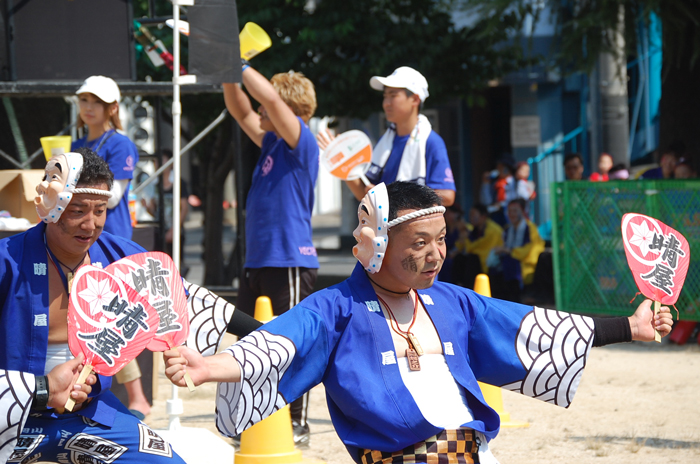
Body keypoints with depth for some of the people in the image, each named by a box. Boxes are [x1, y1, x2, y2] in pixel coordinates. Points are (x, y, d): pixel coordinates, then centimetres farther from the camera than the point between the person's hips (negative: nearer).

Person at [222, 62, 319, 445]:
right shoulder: (272, 143, 15)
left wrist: (240, 65, -14)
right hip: (258, 262, 9)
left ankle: (297, 427, 2)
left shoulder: (301, 142, -9)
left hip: (289, 263, -9)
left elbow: (271, 98, -22)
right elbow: (241, 111, 22)